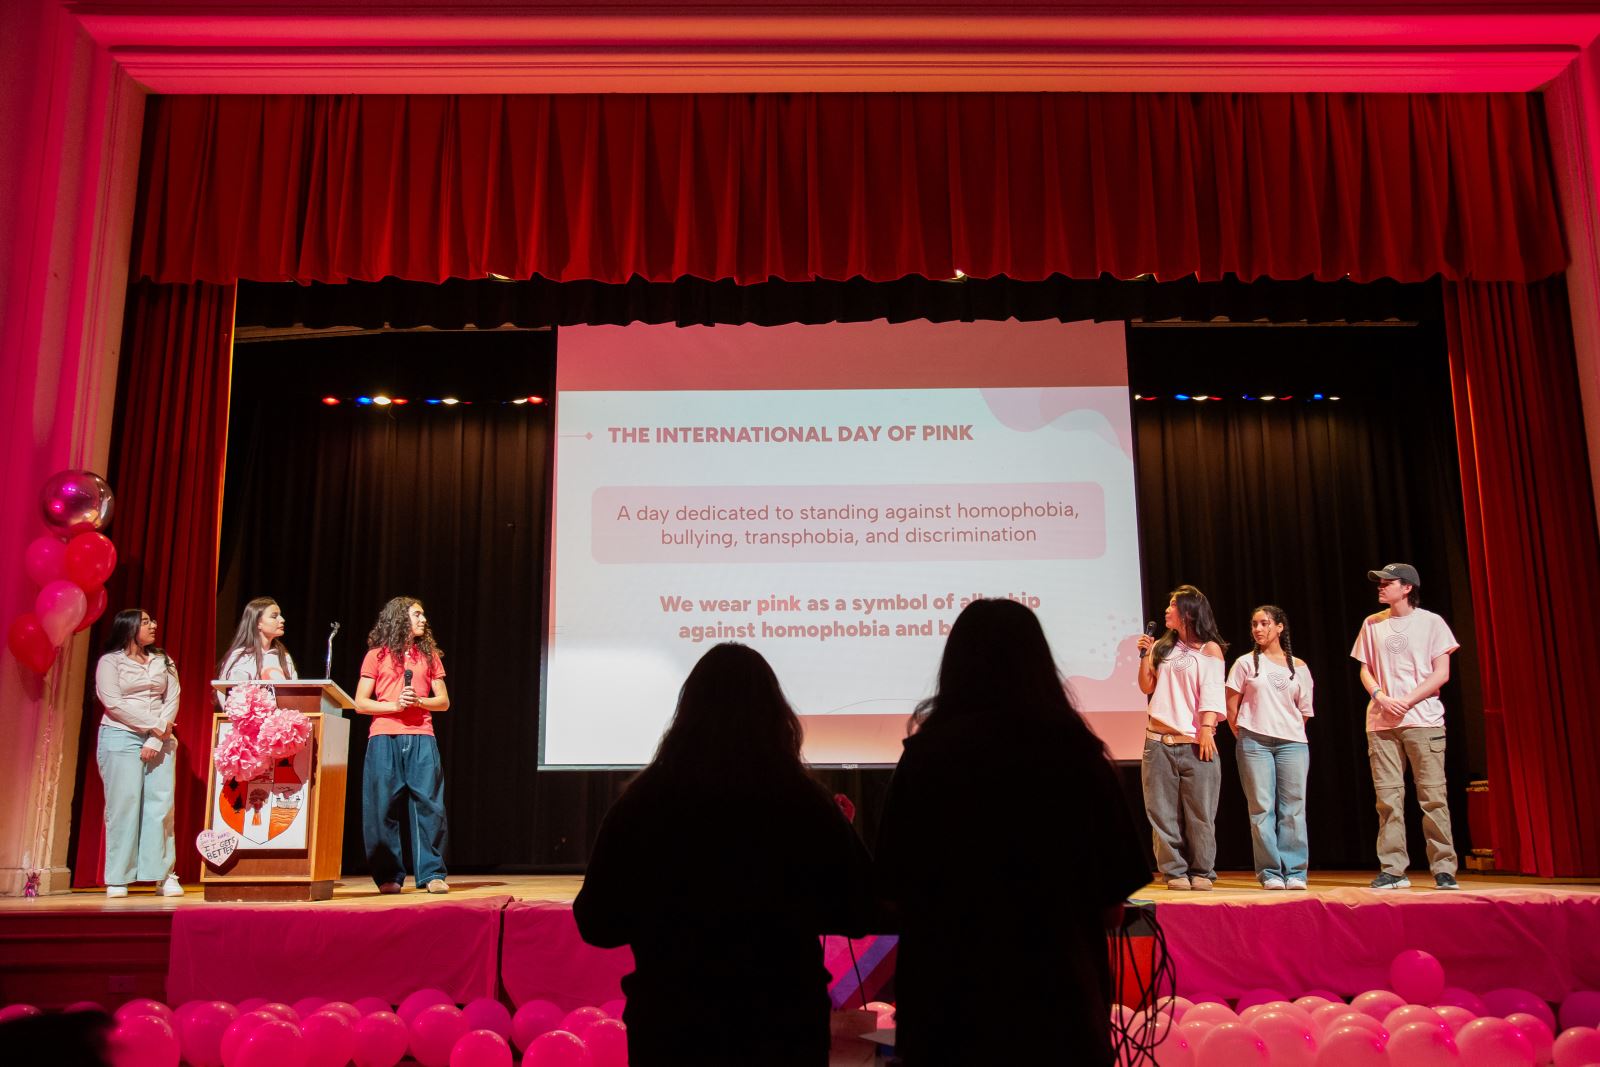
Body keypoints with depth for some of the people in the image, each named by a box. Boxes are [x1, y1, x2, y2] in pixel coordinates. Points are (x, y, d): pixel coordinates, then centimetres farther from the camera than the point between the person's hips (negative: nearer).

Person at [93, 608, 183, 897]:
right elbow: (113, 702, -7)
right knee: (124, 804, -7)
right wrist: (153, 725, -12)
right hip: (120, 737, -3)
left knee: (161, 803, -4)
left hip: (159, 740, 3)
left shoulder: (163, 662, 15)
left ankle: (165, 875, -3)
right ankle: (118, 879, -1)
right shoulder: (110, 661, 5)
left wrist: (156, 740, -7)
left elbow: (172, 701, 5)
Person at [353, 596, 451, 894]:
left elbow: (443, 701, 13)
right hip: (384, 738, -1)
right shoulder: (377, 655, 9)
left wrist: (418, 701, -6)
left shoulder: (429, 655, 16)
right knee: (383, 807, -1)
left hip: (421, 738, 2)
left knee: (428, 804, -5)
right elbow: (361, 703, 5)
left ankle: (432, 873, 0)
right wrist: (393, 705, -10)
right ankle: (388, 876, 8)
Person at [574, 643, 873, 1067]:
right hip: (783, 1026, 0)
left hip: (670, 1023, 1)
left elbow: (598, 924, -2)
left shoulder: (642, 801, -11)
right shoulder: (804, 803, -12)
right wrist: (834, 829, 13)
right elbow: (859, 913, -2)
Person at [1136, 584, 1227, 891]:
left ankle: (1202, 872, 8)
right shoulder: (1162, 647, 17)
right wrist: (1144, 655, 4)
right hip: (1159, 740, 4)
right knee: (1164, 811, 2)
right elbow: (1146, 687, 16)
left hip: (1195, 741, -4)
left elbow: (1211, 693, -5)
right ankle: (1174, 871, 8)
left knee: (1199, 811, -2)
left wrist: (1207, 728, -16)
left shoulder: (1209, 649, 4)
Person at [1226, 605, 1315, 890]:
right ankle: (1270, 872, 4)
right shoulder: (1246, 663, 5)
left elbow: (1305, 710, 13)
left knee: (1293, 808, 0)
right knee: (1262, 808, -2)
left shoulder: (1298, 667, 9)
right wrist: (1244, 737, 5)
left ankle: (1294, 872, 7)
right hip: (1255, 743, -1)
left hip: (1292, 742, 1)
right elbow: (1231, 706, 5)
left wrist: (1291, 732, 9)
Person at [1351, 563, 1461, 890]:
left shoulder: (1431, 622, 4)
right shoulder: (1372, 624, 13)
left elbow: (1441, 673, -1)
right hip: (1381, 722, 3)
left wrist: (1407, 701, -11)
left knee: (1433, 796, -4)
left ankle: (1444, 869, 3)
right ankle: (1393, 870, 4)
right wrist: (1381, 697, -6)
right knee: (1388, 797, 0)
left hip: (1423, 720, -3)